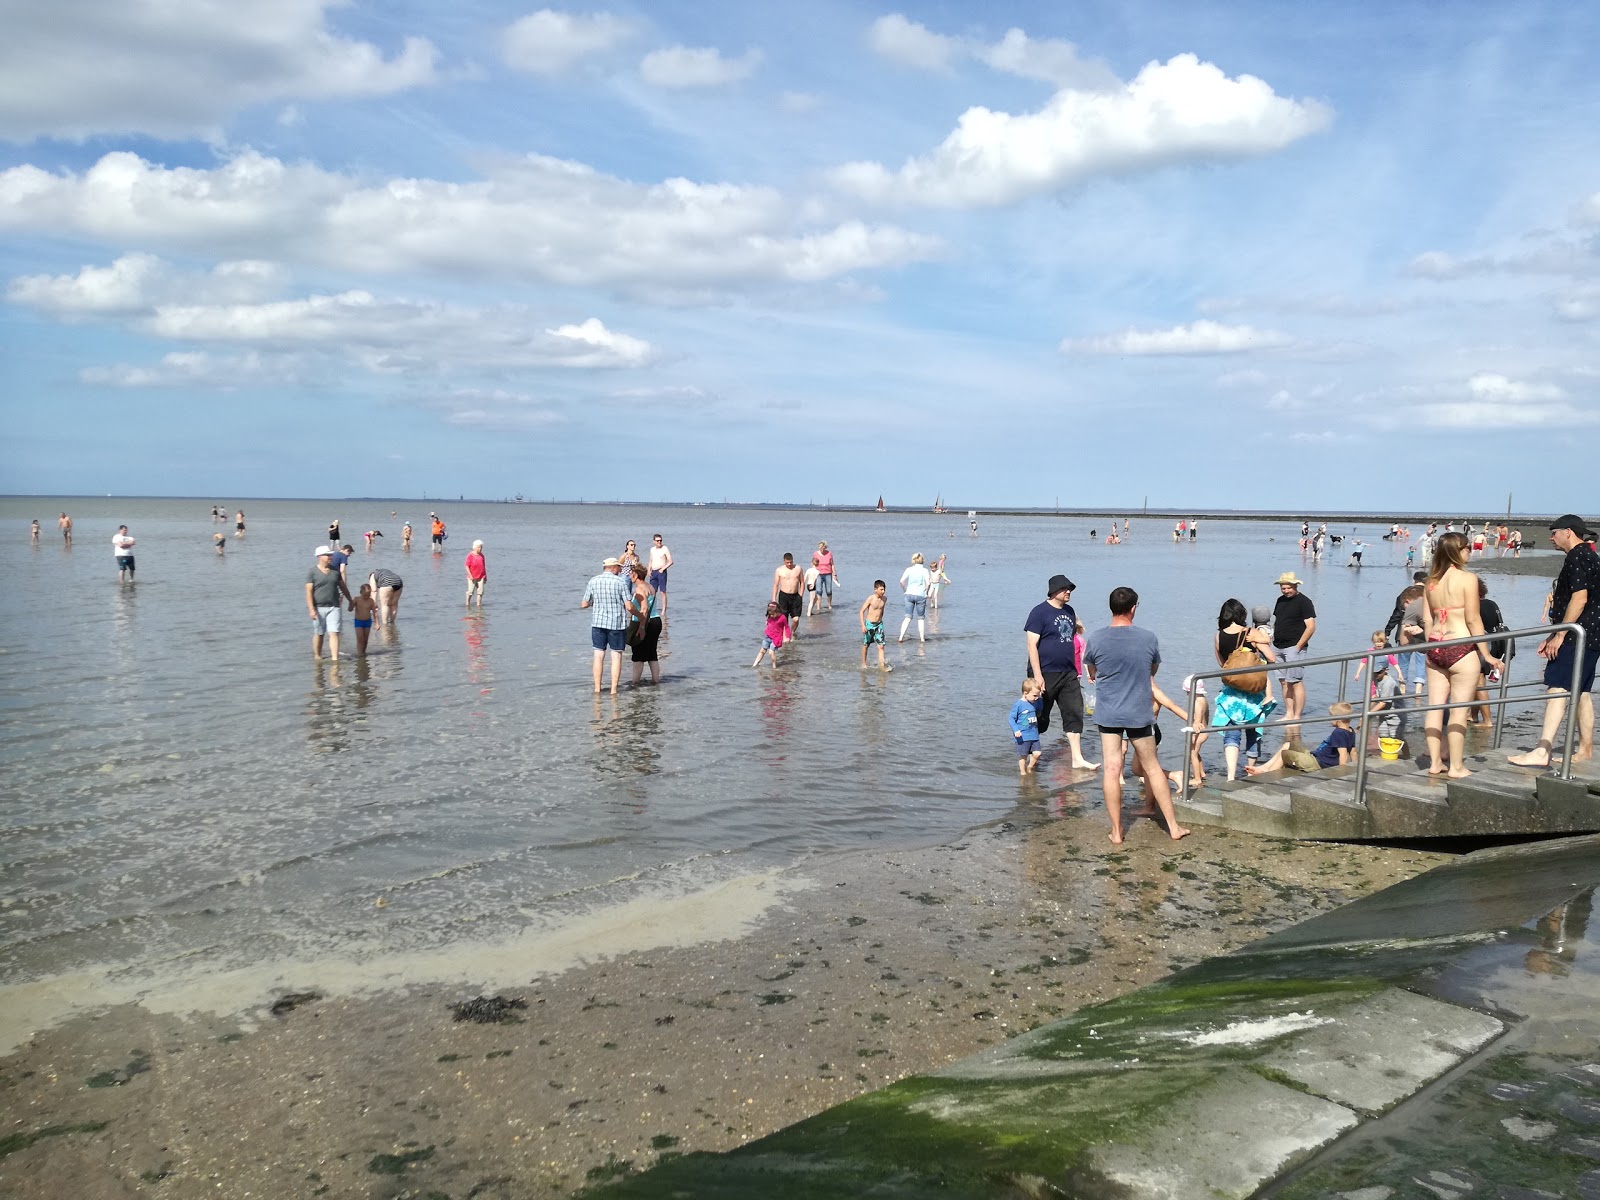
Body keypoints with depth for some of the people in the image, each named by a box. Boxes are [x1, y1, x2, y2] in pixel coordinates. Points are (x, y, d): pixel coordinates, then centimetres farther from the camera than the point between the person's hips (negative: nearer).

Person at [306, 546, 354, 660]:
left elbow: (343, 587, 19)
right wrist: (311, 609, -17)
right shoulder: (313, 572, -4)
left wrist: (350, 601, 22)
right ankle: (317, 657, 22)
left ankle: (335, 658, -12)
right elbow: (309, 592, -9)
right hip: (319, 608, -3)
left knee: (334, 633, -7)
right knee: (318, 634, 8)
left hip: (334, 607, 3)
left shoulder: (335, 570, 9)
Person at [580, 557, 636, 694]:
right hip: (617, 624, -3)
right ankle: (614, 690, 5)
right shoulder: (620, 583, -9)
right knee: (616, 656, 5)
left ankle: (597, 689, 11)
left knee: (598, 655, 9)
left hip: (598, 623, 3)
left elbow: (584, 604, 4)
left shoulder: (593, 581, 0)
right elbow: (629, 607, -11)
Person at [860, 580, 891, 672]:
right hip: (869, 624, -4)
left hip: (879, 624, 4)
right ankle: (863, 664, 25)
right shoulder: (870, 599, -16)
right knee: (865, 645, 11)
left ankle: (882, 664, -8)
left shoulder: (884, 598, 0)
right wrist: (863, 625, -21)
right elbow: (862, 611, -14)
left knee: (881, 645, -6)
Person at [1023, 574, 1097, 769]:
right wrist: (1037, 674, -20)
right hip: (1045, 674, -7)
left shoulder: (1070, 611, 12)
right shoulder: (1040, 612, -10)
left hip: (1068, 674, 7)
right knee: (1040, 719, 4)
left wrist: (1075, 669, 19)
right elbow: (1031, 644, -15)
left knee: (1075, 715, 1)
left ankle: (1077, 758, 4)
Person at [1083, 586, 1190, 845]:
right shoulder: (1148, 638, -6)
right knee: (1152, 768, 12)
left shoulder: (1095, 639, -9)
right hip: (1139, 713, 1)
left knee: (1112, 770, 2)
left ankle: (1116, 831, 6)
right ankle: (1173, 827, 19)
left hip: (1107, 714, -1)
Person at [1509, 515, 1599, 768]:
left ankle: (1542, 751, -22)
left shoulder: (1577, 557, -12)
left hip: (1577, 637, -11)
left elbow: (1579, 598, -20)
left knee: (1557, 689, -16)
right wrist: (1554, 636, 23)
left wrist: (1559, 636, -19)